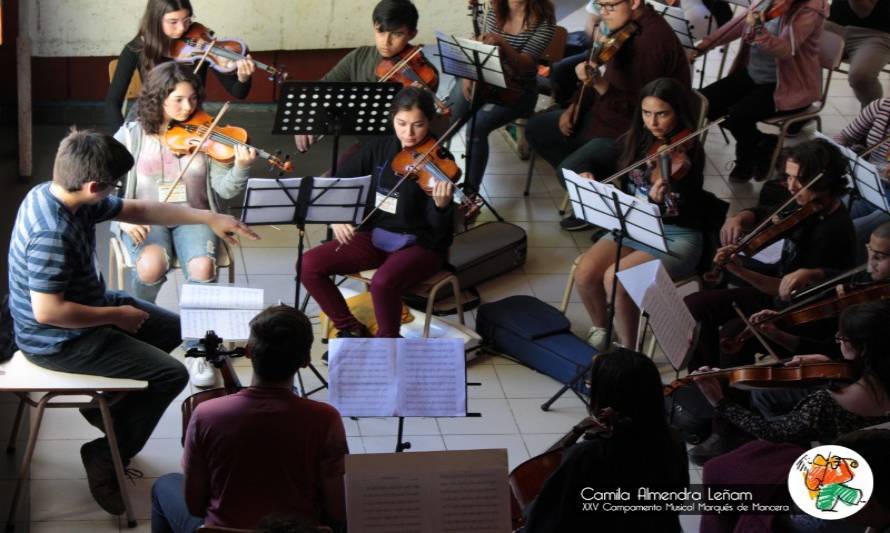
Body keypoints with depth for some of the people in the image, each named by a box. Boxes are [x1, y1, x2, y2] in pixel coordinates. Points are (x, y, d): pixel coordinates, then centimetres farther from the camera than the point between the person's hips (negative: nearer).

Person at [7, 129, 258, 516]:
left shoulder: (55, 193, -5)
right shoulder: (51, 234, -35)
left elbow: (138, 210, 5)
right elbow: (47, 312, -33)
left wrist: (209, 218, 1)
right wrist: (116, 316, -20)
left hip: (84, 305, 10)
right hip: (58, 340, -10)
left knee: (173, 328, 20)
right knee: (171, 374, -10)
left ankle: (104, 403, 28)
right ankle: (105, 458, 4)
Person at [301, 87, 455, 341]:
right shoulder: (379, 148, 0)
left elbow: (440, 229, -19)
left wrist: (441, 204, -41)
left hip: (420, 245, -5)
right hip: (375, 236, 5)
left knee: (383, 282, -35)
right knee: (310, 264, -11)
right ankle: (351, 329, 5)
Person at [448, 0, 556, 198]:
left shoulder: (544, 20, -12)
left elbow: (524, 66, -20)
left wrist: (502, 44, -38)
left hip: (516, 91, -4)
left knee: (477, 126, -30)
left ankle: (471, 193, -20)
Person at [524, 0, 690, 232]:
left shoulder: (652, 39, -28)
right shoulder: (625, 28, 2)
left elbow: (640, 105, -30)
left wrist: (599, 84, -41)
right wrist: (576, 106, 6)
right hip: (605, 114, 10)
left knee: (569, 171, -26)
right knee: (536, 128, 9)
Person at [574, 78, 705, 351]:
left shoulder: (687, 155, -14)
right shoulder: (634, 141, 4)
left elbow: (684, 214, -25)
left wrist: (659, 200, -47)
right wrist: (589, 177, -4)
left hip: (676, 238, -6)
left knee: (615, 278, -28)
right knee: (585, 273, -19)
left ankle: (629, 350, -8)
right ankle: (600, 329, 9)